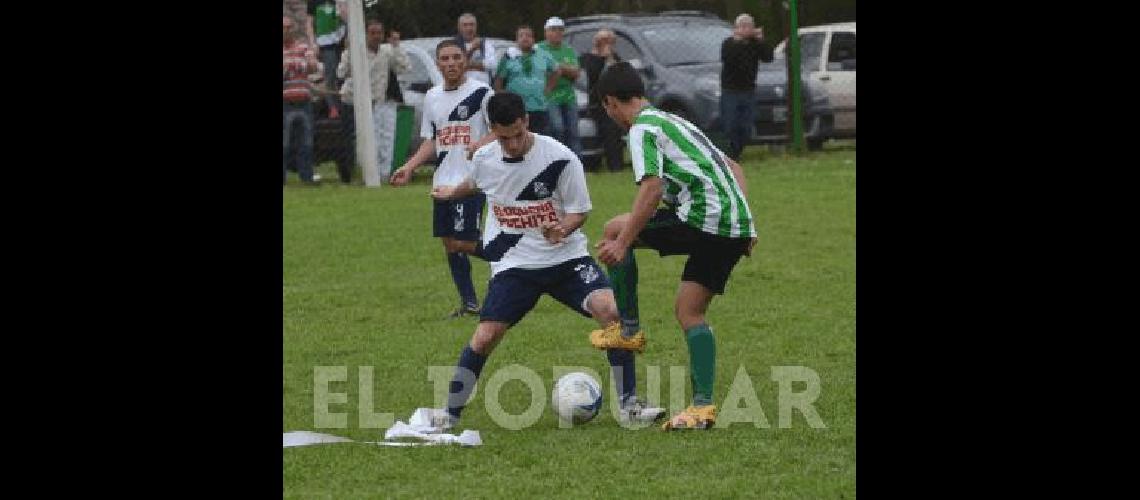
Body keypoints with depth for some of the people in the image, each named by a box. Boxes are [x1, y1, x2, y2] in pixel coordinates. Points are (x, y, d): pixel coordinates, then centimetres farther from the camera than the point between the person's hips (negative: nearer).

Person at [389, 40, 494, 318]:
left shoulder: (481, 92, -6)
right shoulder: (432, 97, 14)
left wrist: (482, 144, -25)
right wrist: (409, 167, 9)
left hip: (471, 178, -7)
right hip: (443, 180, 7)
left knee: (465, 241, -16)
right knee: (449, 242, 7)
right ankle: (469, 303, 16)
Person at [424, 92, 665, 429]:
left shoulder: (560, 158, -15)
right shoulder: (484, 159, -4)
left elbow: (579, 211, -6)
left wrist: (563, 229, -28)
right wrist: (452, 192, 43)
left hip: (565, 257, -2)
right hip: (513, 264, 2)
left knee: (610, 311, -23)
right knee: (484, 338, -12)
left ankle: (630, 406, -14)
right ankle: (450, 414, 7)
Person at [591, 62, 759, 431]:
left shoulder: (643, 128, -2)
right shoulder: (675, 123, 28)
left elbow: (652, 189, -16)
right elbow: (733, 168, 30)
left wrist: (623, 243, -13)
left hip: (704, 219, -9)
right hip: (737, 227, 9)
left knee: (615, 230, 5)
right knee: (689, 312, 13)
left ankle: (628, 328, 8)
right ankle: (703, 406, 4)